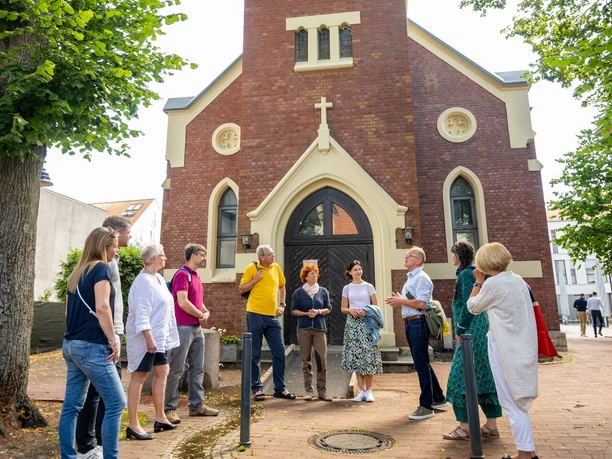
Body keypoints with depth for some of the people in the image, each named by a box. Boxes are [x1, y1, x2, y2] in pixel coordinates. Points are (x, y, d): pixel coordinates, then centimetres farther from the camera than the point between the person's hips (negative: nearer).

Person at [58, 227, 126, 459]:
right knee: (116, 403, -1)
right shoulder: (101, 267, -11)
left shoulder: (77, 272, 14)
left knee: (71, 406, 12)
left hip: (72, 345, 9)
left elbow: (69, 310, 18)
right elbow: (101, 307, -20)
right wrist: (113, 340, -14)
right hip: (91, 346, -9)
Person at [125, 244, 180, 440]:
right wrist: (148, 338, -30)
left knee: (161, 373, 15)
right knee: (139, 377, -2)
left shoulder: (159, 278, 11)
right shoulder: (144, 281, -18)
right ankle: (133, 425, 8)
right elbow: (141, 313, -25)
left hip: (159, 337, 10)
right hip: (145, 338, -10)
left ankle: (160, 418, 26)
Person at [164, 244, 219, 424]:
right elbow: (182, 302, -22)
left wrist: (206, 312, 2)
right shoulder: (182, 274, -13)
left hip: (196, 328, 9)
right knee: (176, 370, -1)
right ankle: (169, 408, 9)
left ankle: (197, 405, 20)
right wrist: (201, 315, -9)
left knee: (197, 368, 12)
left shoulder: (196, 275, 15)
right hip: (183, 328, -9)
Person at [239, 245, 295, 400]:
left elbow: (281, 287, 21)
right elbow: (241, 289, -2)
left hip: (272, 317, 5)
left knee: (279, 352, 6)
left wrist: (282, 304, 10)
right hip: (255, 315, -4)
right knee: (255, 354, 5)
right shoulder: (251, 268, -5)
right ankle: (257, 388, 18)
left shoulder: (276, 268, 7)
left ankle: (280, 388, 19)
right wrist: (256, 279, -14)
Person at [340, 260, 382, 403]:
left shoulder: (368, 286, 5)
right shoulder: (347, 288, 9)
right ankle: (362, 390, 9)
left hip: (367, 322, -2)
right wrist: (350, 310, -10)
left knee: (368, 354, -6)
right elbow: (343, 308, 11)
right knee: (356, 356, 0)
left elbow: (376, 306, 3)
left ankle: (369, 390, 5)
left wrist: (366, 311, -15)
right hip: (352, 323, 2)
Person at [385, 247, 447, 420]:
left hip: (418, 323, -10)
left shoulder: (421, 278, -13)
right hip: (410, 323, 10)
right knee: (422, 364, 17)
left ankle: (426, 406, 9)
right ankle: (438, 398, 31)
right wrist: (399, 301, 7)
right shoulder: (410, 278, 18)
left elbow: (421, 303, -24)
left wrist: (401, 300, -13)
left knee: (421, 365, -2)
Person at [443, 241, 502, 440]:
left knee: (462, 377, -3)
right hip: (480, 329, 10)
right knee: (484, 377, 12)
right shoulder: (472, 273, 14)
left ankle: (464, 427, 4)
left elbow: (468, 306, -20)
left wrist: (459, 331, -13)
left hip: (472, 332, -10)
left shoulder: (466, 274, -14)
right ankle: (491, 426, 20)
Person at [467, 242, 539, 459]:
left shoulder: (493, 283, -17)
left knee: (510, 402, 3)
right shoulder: (518, 280, 7)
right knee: (517, 401, 18)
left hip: (507, 350, -9)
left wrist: (478, 281, 4)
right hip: (523, 348, 9)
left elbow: (473, 307, -3)